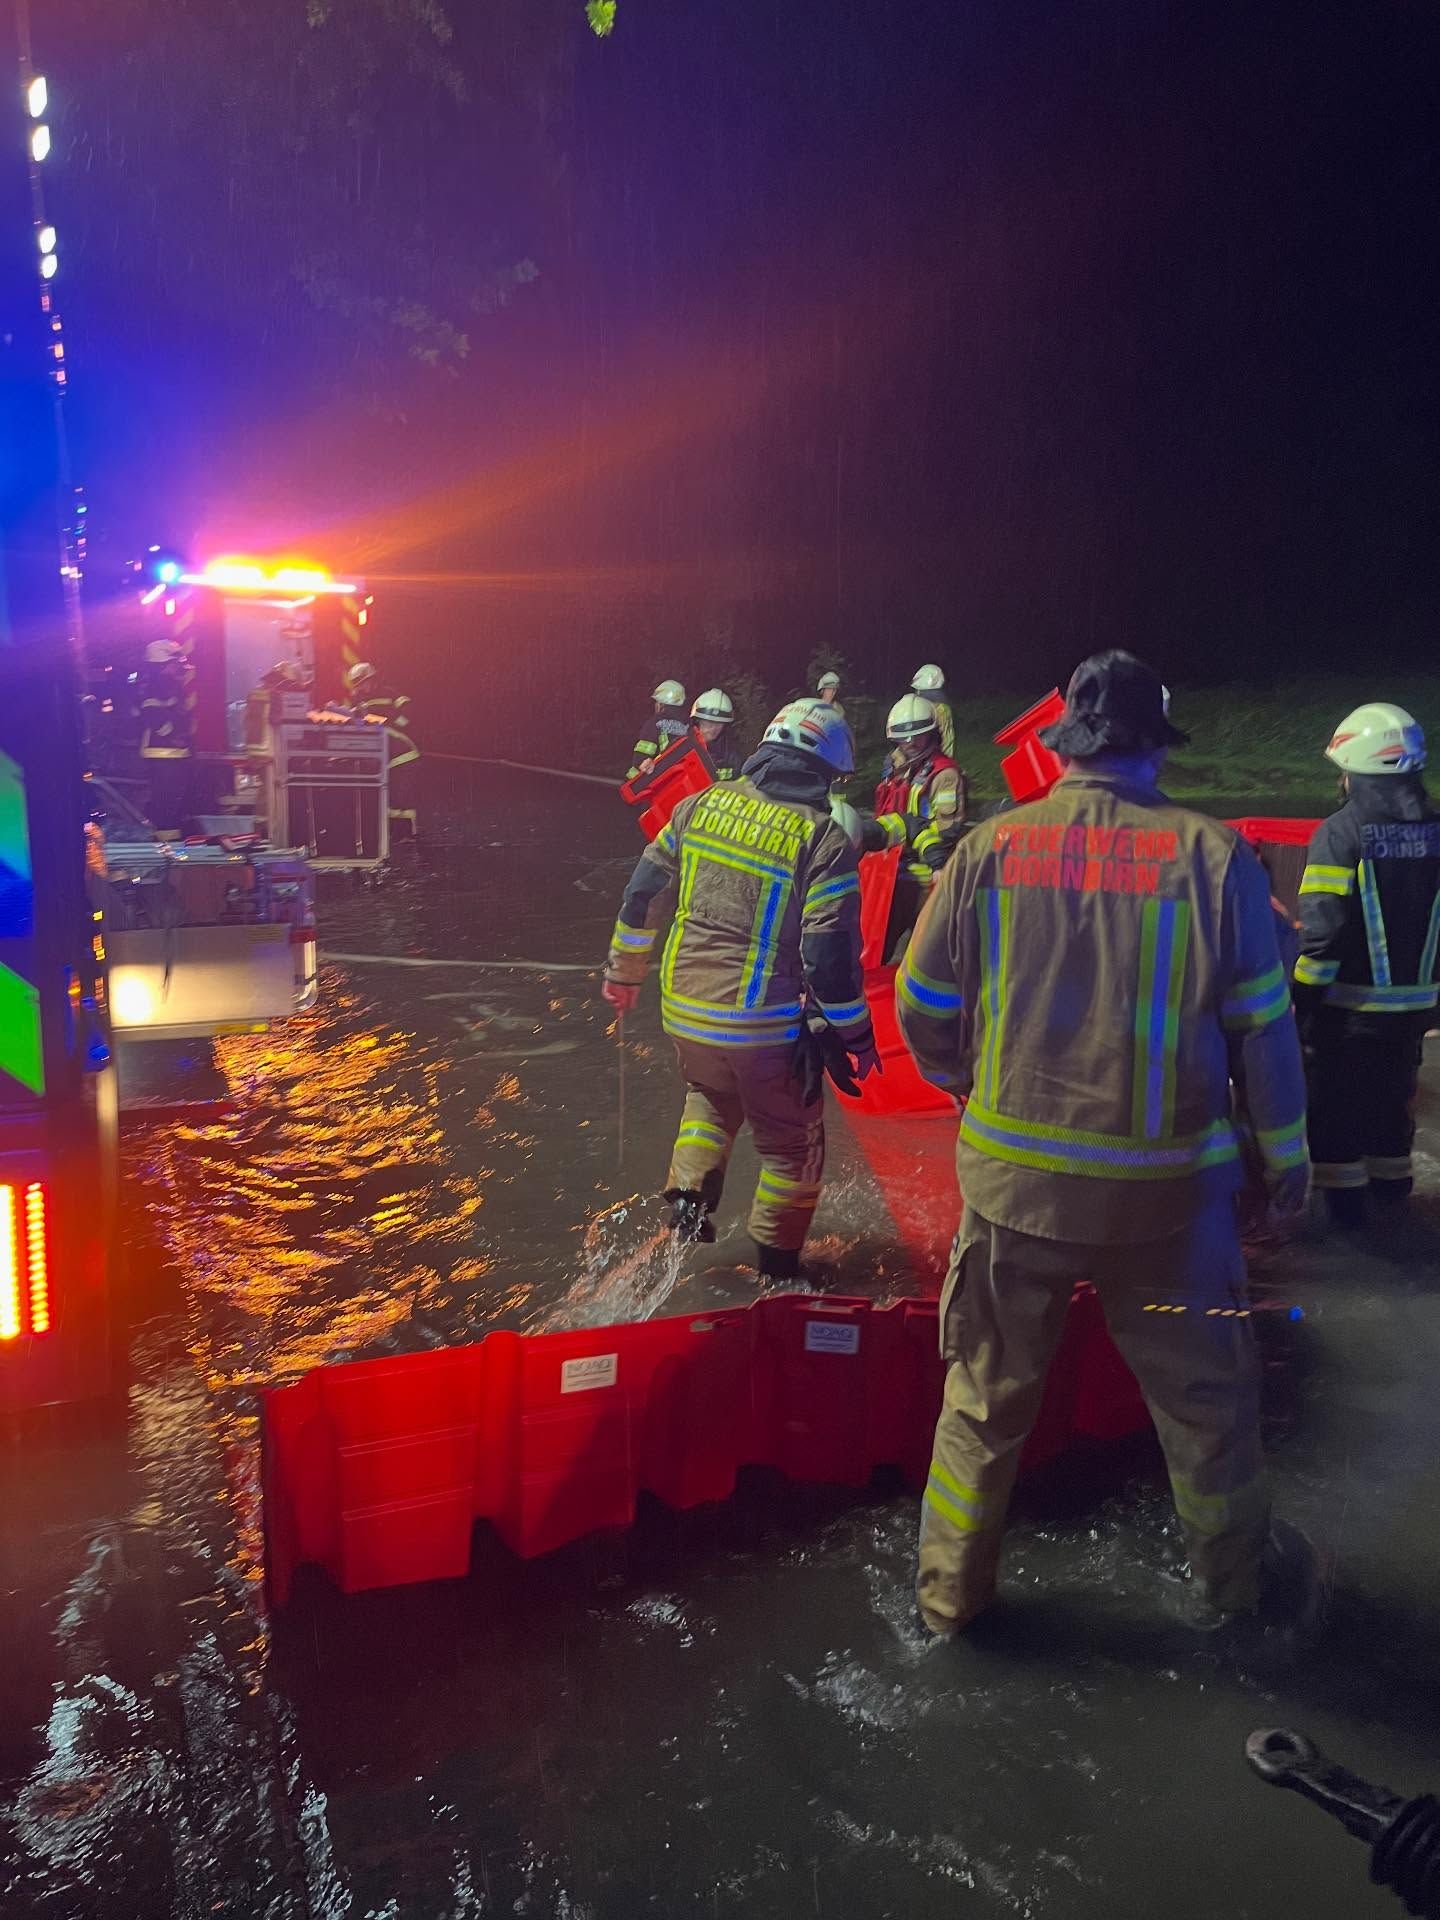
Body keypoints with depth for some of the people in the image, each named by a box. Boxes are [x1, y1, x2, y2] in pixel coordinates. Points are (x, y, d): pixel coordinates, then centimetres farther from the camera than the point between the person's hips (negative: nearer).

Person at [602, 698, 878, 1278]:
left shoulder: (701, 805, 1)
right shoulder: (824, 839, -13)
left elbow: (643, 892, 6)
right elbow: (831, 953, -16)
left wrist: (624, 969, 20)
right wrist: (856, 1036, -3)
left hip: (683, 1007, 4)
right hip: (764, 1023, -4)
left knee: (709, 1096, 33)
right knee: (792, 1144, 16)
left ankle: (689, 1194, 17)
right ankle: (778, 1266, 24)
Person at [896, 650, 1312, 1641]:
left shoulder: (989, 850, -7)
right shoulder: (1213, 855, -9)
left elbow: (923, 1007, 0)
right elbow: (1263, 1029, -3)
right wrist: (1285, 1152, 12)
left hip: (1015, 1176, 1)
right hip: (1167, 1187, 0)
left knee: (988, 1394, 18)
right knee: (1206, 1392, 22)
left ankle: (952, 1588, 33)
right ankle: (1236, 1577, 42)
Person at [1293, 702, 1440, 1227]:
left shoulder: (1341, 833, -17)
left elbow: (1322, 930, -20)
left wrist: (1304, 996, -9)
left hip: (1348, 1003, -5)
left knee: (1337, 1098, 9)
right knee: (1393, 1092, 22)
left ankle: (1344, 1192, 14)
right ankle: (1390, 1180, 35)